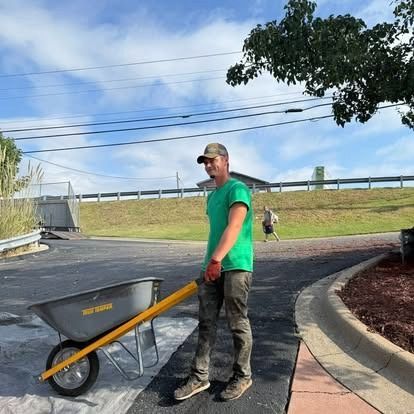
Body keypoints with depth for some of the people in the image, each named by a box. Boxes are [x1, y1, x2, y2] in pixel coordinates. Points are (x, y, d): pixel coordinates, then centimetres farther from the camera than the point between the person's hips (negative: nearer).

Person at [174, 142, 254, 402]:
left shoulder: (237, 189, -8)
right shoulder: (212, 196, 19)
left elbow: (234, 227, -21)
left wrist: (216, 259, -30)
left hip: (235, 267, -8)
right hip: (212, 267, 8)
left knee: (238, 324, 4)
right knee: (206, 323, 9)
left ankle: (242, 377, 20)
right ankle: (199, 377, 18)